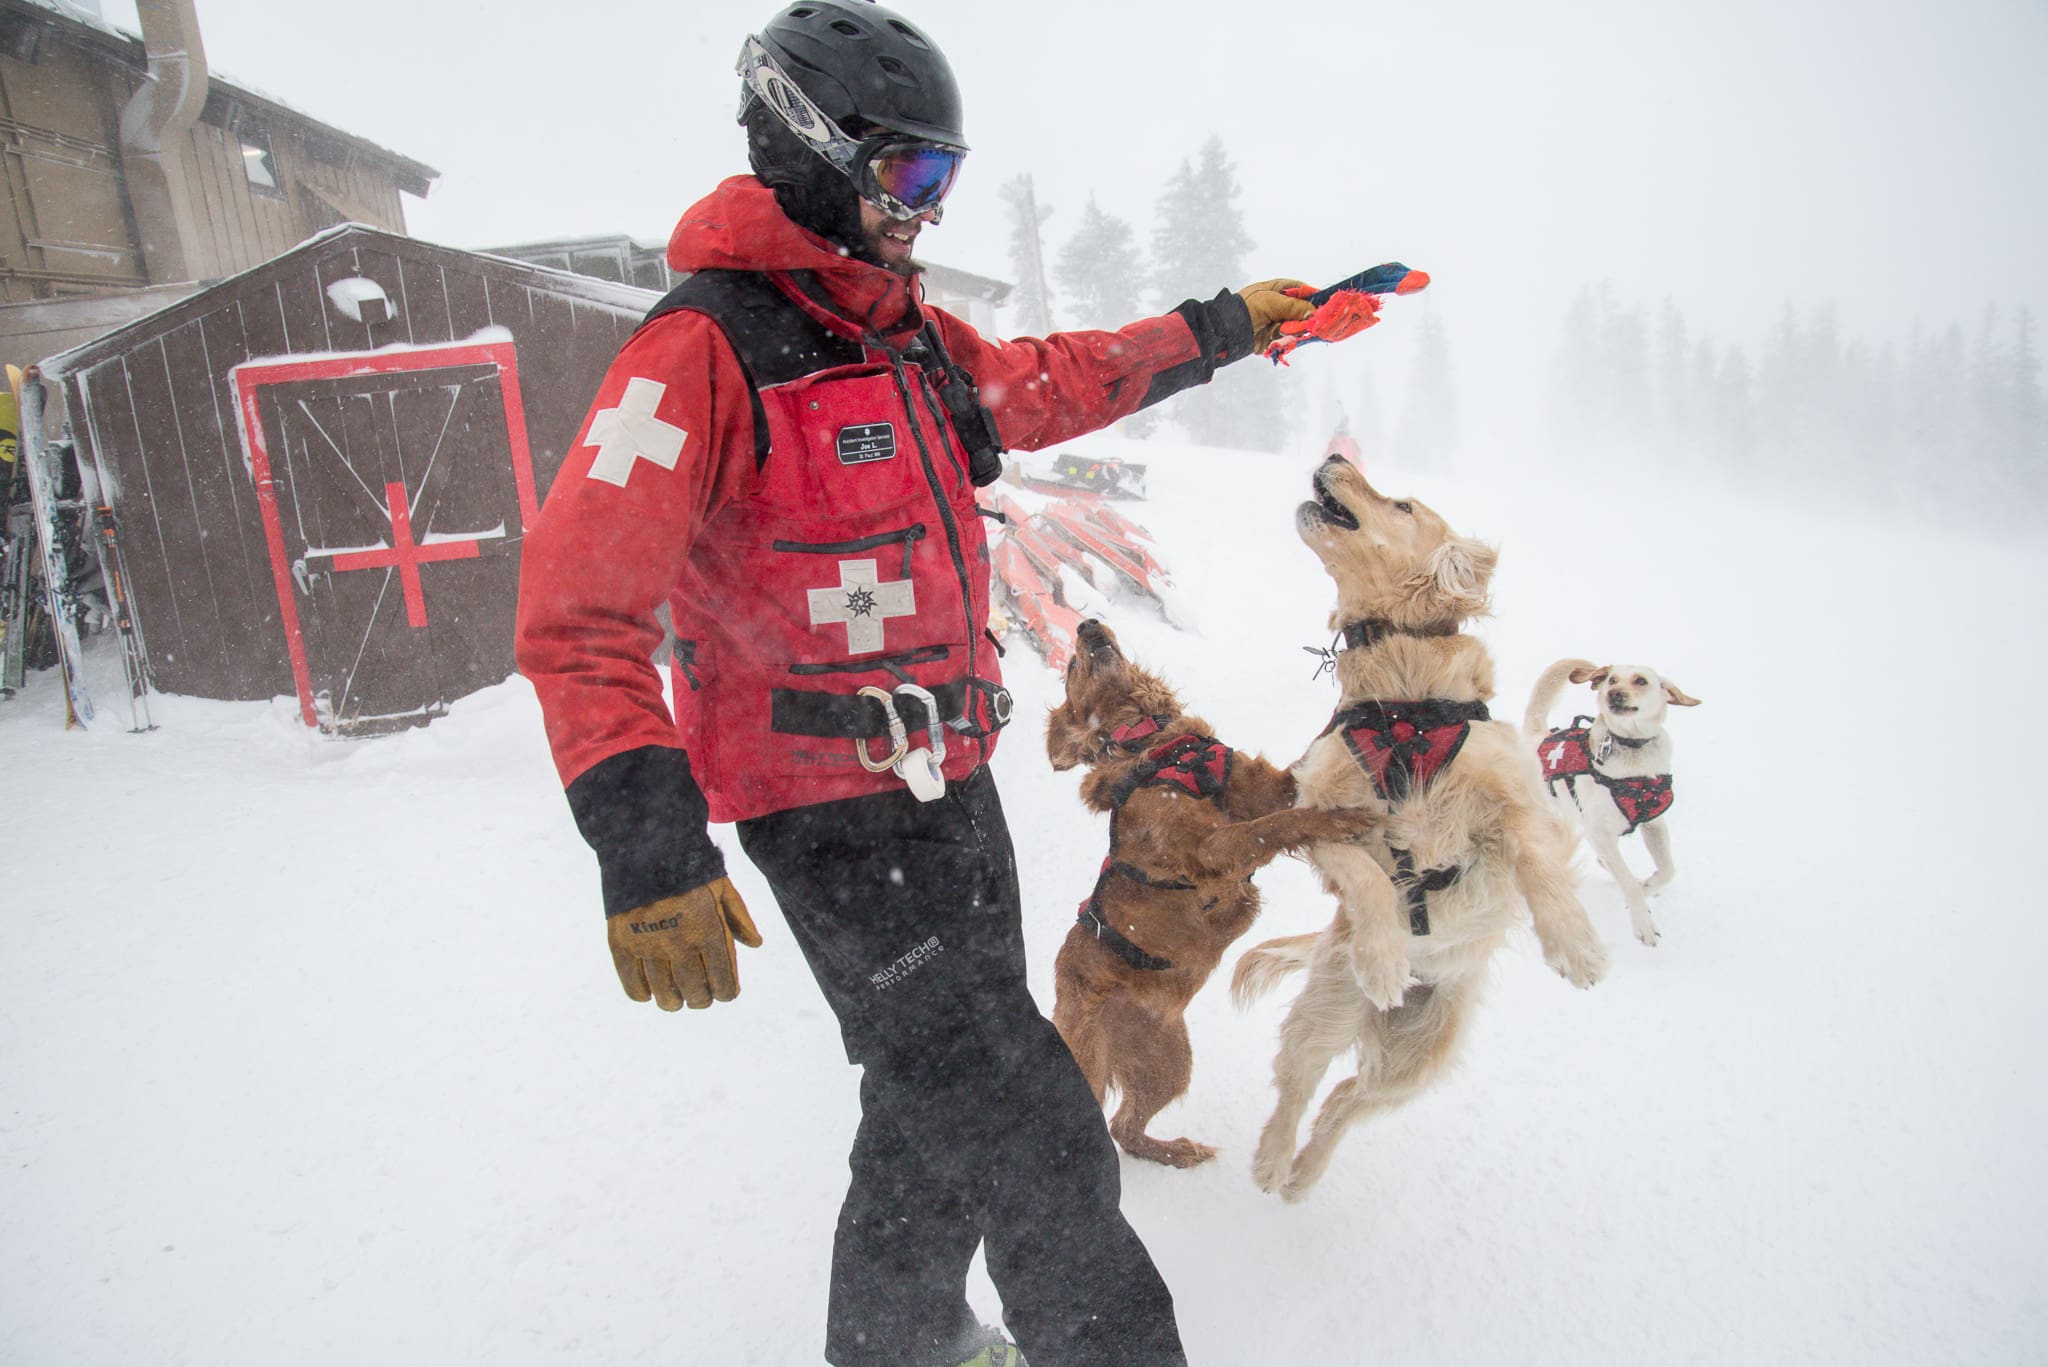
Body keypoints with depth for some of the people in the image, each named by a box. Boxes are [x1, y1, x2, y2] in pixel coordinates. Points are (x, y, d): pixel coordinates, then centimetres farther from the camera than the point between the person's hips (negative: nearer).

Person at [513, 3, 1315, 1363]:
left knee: (946, 1105, 22)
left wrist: (1220, 328, 28)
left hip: (950, 778, 9)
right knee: (1026, 1136, -4)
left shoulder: (908, 331, 10)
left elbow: (1049, 382, 26)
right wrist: (645, 846, -33)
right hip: (836, 814, -9)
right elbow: (582, 609, -24)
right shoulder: (705, 347, -16)